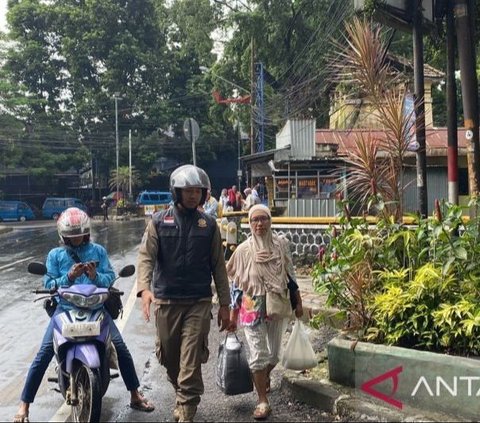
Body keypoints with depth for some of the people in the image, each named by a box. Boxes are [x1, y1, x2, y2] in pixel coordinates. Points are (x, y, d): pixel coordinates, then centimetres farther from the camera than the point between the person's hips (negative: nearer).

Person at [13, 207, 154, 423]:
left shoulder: (98, 251, 6)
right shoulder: (55, 255, 5)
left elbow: (110, 277, 1)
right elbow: (49, 284, -1)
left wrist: (96, 276, -19)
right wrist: (69, 277, -17)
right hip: (66, 308, 0)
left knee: (121, 348, -7)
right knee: (43, 354, -10)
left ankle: (135, 395, 10)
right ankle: (24, 405, 2)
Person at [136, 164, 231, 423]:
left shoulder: (209, 224, 5)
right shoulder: (159, 222, 2)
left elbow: (218, 266, 7)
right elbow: (145, 256, -8)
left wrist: (224, 304, 5)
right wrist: (144, 289, -26)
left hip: (198, 302, -1)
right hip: (165, 301, 1)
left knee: (191, 363, -7)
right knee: (170, 358, 15)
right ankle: (182, 396, 40)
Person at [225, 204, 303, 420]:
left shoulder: (282, 244, -2)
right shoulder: (243, 250, -7)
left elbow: (291, 275, 7)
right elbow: (236, 284, -1)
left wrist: (298, 302, 8)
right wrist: (233, 315, -1)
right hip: (253, 308, -2)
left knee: (274, 353, 14)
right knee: (258, 354, -2)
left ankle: (264, 376, 46)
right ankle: (263, 402, 10)